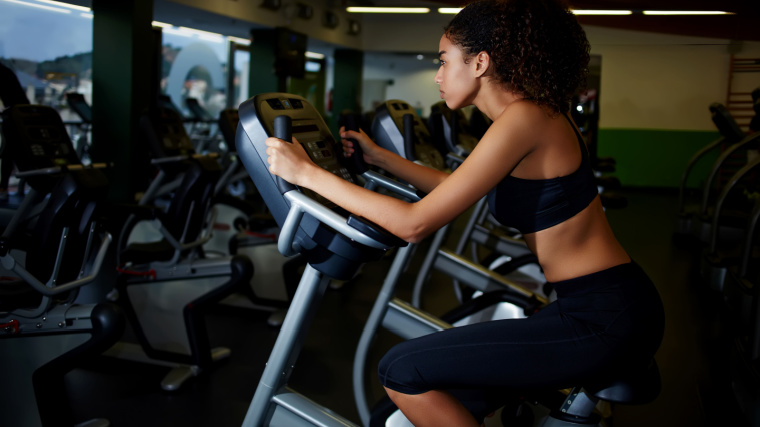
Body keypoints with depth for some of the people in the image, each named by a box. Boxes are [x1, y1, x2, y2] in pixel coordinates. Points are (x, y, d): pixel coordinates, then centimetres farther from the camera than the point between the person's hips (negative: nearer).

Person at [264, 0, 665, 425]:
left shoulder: (524, 119, -19)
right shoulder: (536, 114, 11)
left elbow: (415, 223, -21)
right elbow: (455, 189, 24)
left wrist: (308, 173, -14)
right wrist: (380, 157, 23)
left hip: (604, 321, -10)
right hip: (605, 309, 10)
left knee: (403, 371, -9)